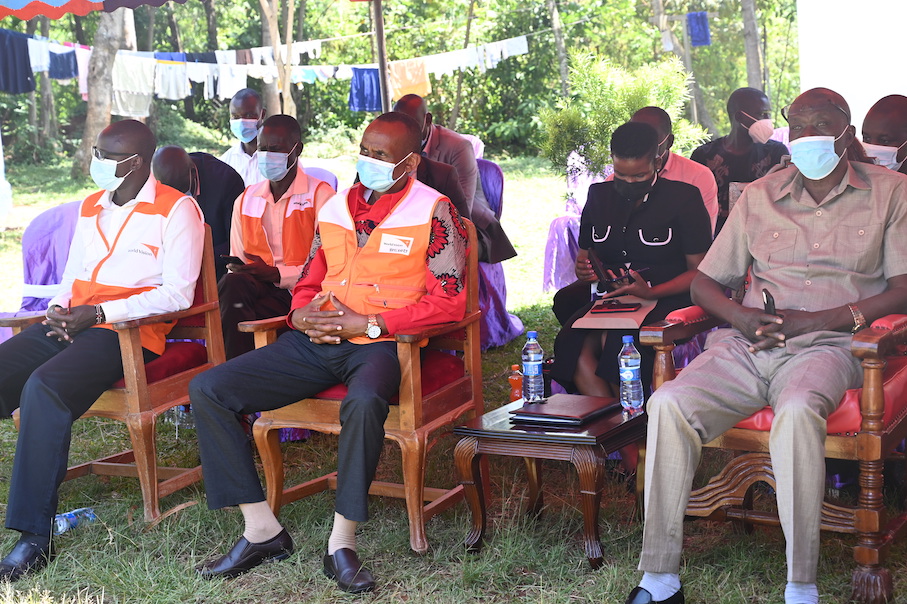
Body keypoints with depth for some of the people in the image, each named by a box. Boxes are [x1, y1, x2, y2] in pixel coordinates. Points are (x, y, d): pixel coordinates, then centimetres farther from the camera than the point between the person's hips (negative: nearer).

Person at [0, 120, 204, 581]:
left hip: (128, 332, -7)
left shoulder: (176, 209, -1)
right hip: (68, 326, 8)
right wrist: (59, 310, 2)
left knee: (44, 387, -33)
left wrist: (98, 313, -14)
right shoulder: (90, 207, 23)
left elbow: (178, 293, -9)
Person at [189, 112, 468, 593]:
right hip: (314, 343, 6)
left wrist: (369, 324, -14)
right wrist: (301, 315, 0)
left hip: (379, 345, -6)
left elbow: (449, 301, -8)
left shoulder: (433, 211, 0)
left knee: (363, 402, -42)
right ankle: (262, 530, -7)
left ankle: (342, 543, -25)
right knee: (207, 390, -10)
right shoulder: (334, 207, 18)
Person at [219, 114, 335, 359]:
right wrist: (237, 270, -6)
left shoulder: (320, 194, 2)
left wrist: (277, 274, -19)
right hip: (250, 287, 5)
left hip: (296, 293, -5)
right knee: (233, 283, -32)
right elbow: (237, 262, 19)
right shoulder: (245, 201, 21)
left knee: (234, 312, -32)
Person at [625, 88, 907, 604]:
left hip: (827, 345, -3)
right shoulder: (759, 196, 18)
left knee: (797, 411, -38)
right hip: (748, 345, 3)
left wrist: (811, 320, -11)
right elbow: (706, 281, 16)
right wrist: (742, 318, -7)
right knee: (668, 404, -26)